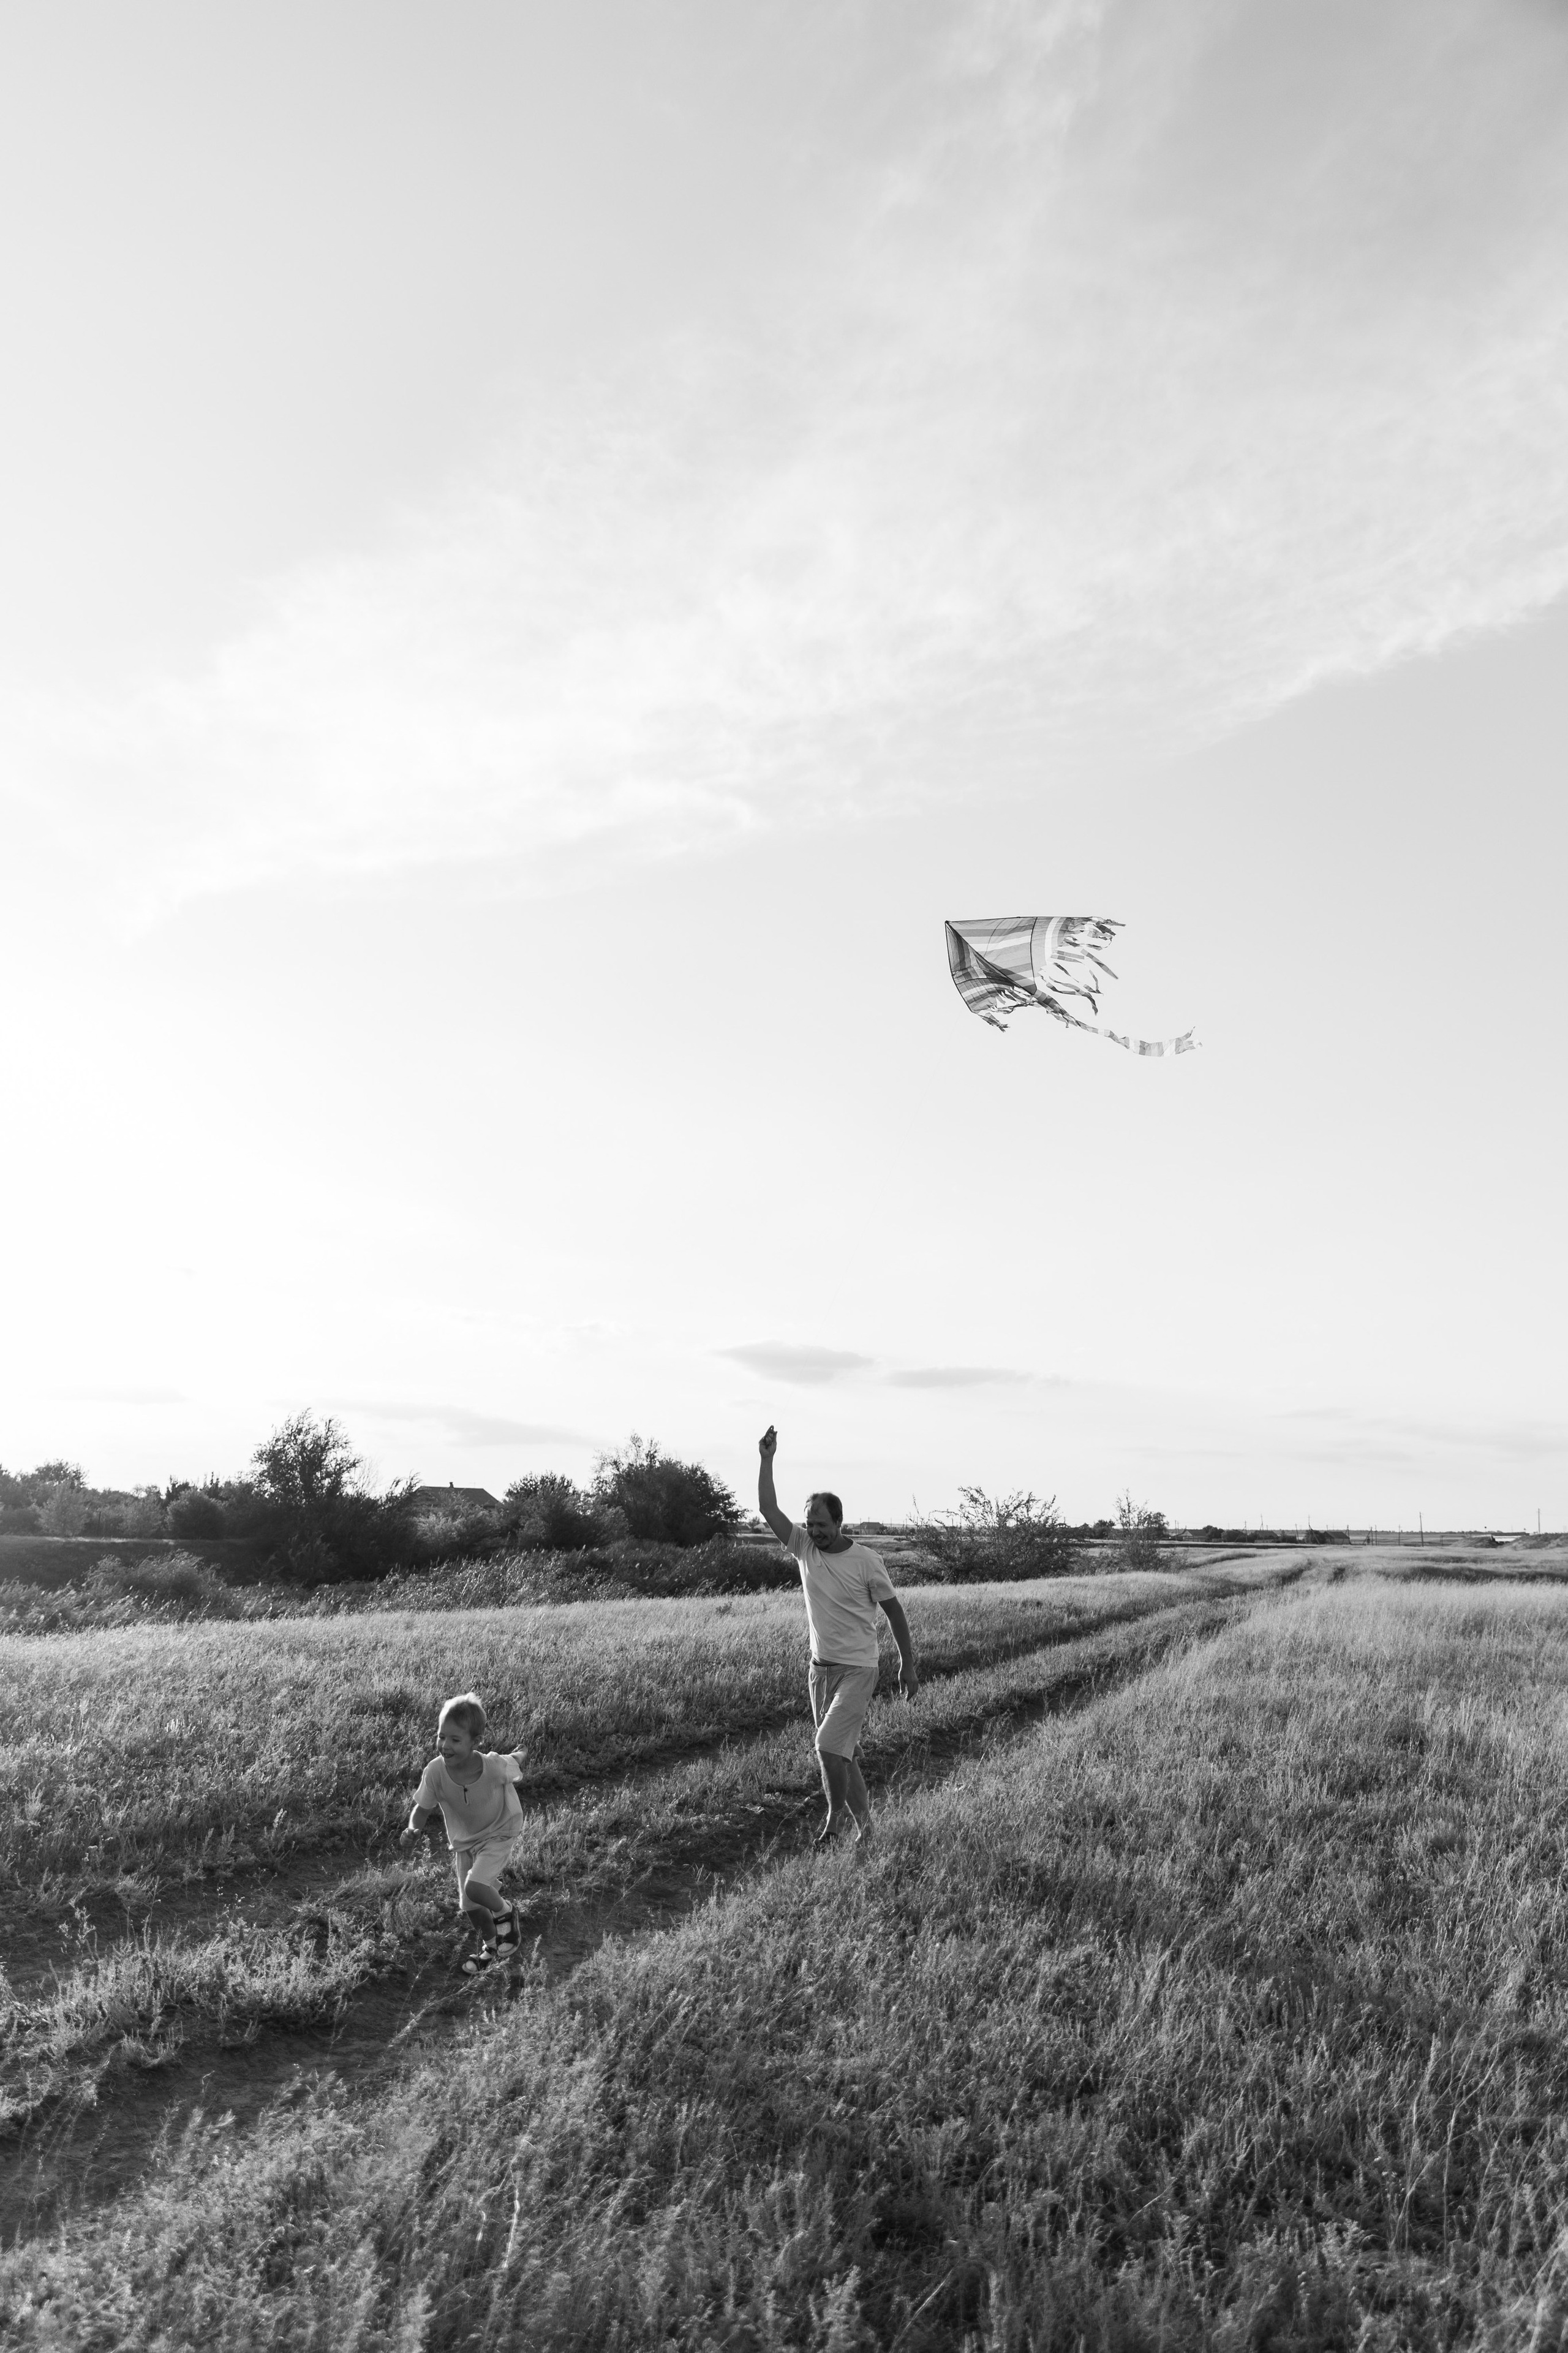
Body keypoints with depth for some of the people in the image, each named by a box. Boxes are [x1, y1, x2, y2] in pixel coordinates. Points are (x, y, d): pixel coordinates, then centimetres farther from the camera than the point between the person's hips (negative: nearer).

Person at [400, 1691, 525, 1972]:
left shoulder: (495, 1767, -35)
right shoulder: (435, 1771, -29)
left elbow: (517, 1761, -13)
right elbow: (422, 1808, -15)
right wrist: (412, 1830, -31)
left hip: (498, 1832, -4)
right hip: (463, 1839, 4)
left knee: (474, 1887, -24)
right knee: (469, 1906, 10)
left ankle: (504, 1912, 11)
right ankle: (490, 1944, 44)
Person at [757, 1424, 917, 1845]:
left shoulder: (867, 1561, -12)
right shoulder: (804, 1548, -1)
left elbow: (894, 1610, -3)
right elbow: (768, 1509, -10)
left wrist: (908, 1664, -1)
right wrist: (767, 1459, -18)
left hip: (857, 1670, -5)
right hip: (820, 1667, 5)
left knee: (829, 1745, -15)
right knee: (841, 1752, 11)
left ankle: (836, 1814, 7)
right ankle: (864, 1825, 26)